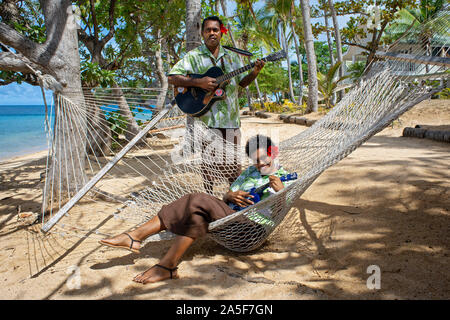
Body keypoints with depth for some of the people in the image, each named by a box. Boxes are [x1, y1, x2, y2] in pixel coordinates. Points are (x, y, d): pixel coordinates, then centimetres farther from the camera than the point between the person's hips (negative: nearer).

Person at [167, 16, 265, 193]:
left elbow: (242, 82, 17)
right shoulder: (194, 56, 2)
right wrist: (199, 82, -17)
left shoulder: (231, 56, 15)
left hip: (230, 118, 4)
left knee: (233, 162, 8)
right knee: (208, 165, 1)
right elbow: (172, 78, -6)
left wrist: (255, 72, -3)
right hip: (206, 118, -3)